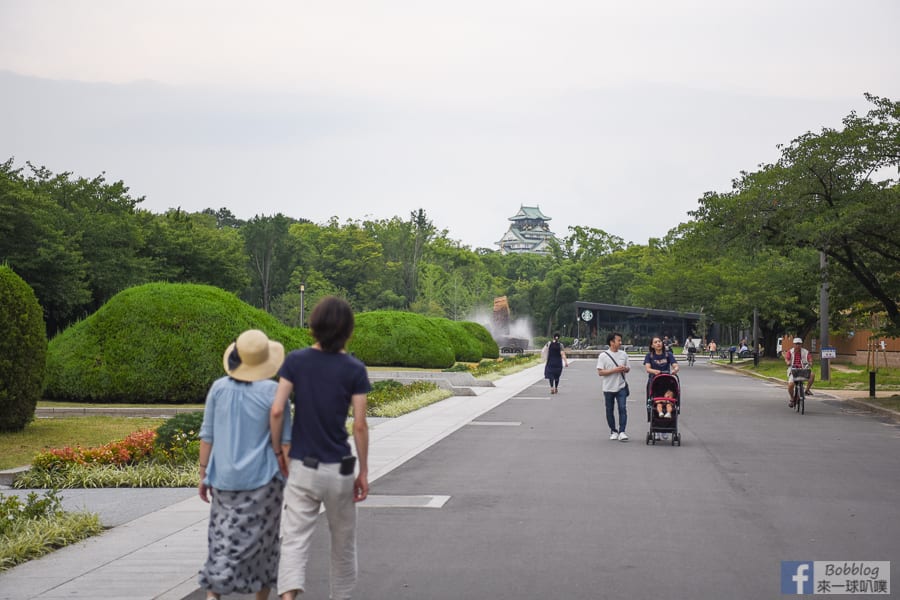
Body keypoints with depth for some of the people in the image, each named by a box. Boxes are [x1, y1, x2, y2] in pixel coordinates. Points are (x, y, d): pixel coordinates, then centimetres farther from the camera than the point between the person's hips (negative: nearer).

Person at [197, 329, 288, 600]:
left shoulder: (219, 388, -1)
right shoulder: (272, 391, -10)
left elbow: (207, 435, 2)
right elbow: (284, 440, -9)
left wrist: (203, 474, 10)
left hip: (225, 478, 3)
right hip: (262, 478, -3)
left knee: (224, 538, 11)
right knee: (260, 540, 8)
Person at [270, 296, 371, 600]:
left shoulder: (295, 361, -3)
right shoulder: (354, 369, -6)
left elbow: (277, 410, -8)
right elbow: (360, 425, -8)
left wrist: (278, 452, 6)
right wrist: (364, 471, 0)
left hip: (302, 466, 0)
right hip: (339, 468, 0)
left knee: (294, 539, -3)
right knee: (343, 541, 17)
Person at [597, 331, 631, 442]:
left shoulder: (623, 354, 6)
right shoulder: (603, 355, -6)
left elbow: (628, 368, 15)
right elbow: (600, 372, -11)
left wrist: (625, 369, -10)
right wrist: (614, 370, -19)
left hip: (621, 387, 2)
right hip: (608, 388, -2)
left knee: (622, 408, -11)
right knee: (610, 411, 8)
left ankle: (622, 431, -11)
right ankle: (613, 431, 21)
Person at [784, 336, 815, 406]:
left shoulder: (805, 352, 3)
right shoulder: (790, 352, 1)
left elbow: (809, 360, -8)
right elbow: (787, 358, -15)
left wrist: (810, 363, -31)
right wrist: (788, 362, -37)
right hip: (793, 371, -1)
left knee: (812, 374, -27)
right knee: (790, 385, -22)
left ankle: (807, 390, -8)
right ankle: (791, 399, 7)